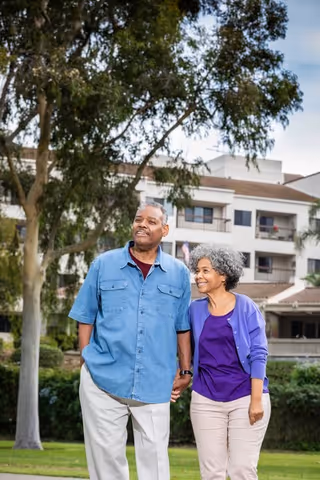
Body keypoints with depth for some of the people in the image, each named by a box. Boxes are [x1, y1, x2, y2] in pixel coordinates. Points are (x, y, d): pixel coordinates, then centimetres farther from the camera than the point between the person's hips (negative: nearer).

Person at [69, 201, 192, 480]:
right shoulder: (103, 264, 5)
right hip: (103, 380, 0)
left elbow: (183, 328, 11)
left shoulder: (178, 273, 7)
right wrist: (88, 363, 0)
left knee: (154, 455, 1)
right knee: (106, 453, 5)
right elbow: (86, 319, 7)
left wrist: (185, 371, 8)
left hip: (155, 384, 0)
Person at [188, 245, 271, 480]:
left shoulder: (246, 307, -5)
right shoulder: (196, 309, 4)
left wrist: (256, 399, -13)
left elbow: (258, 355, -7)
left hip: (245, 398, -3)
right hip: (206, 400, 3)